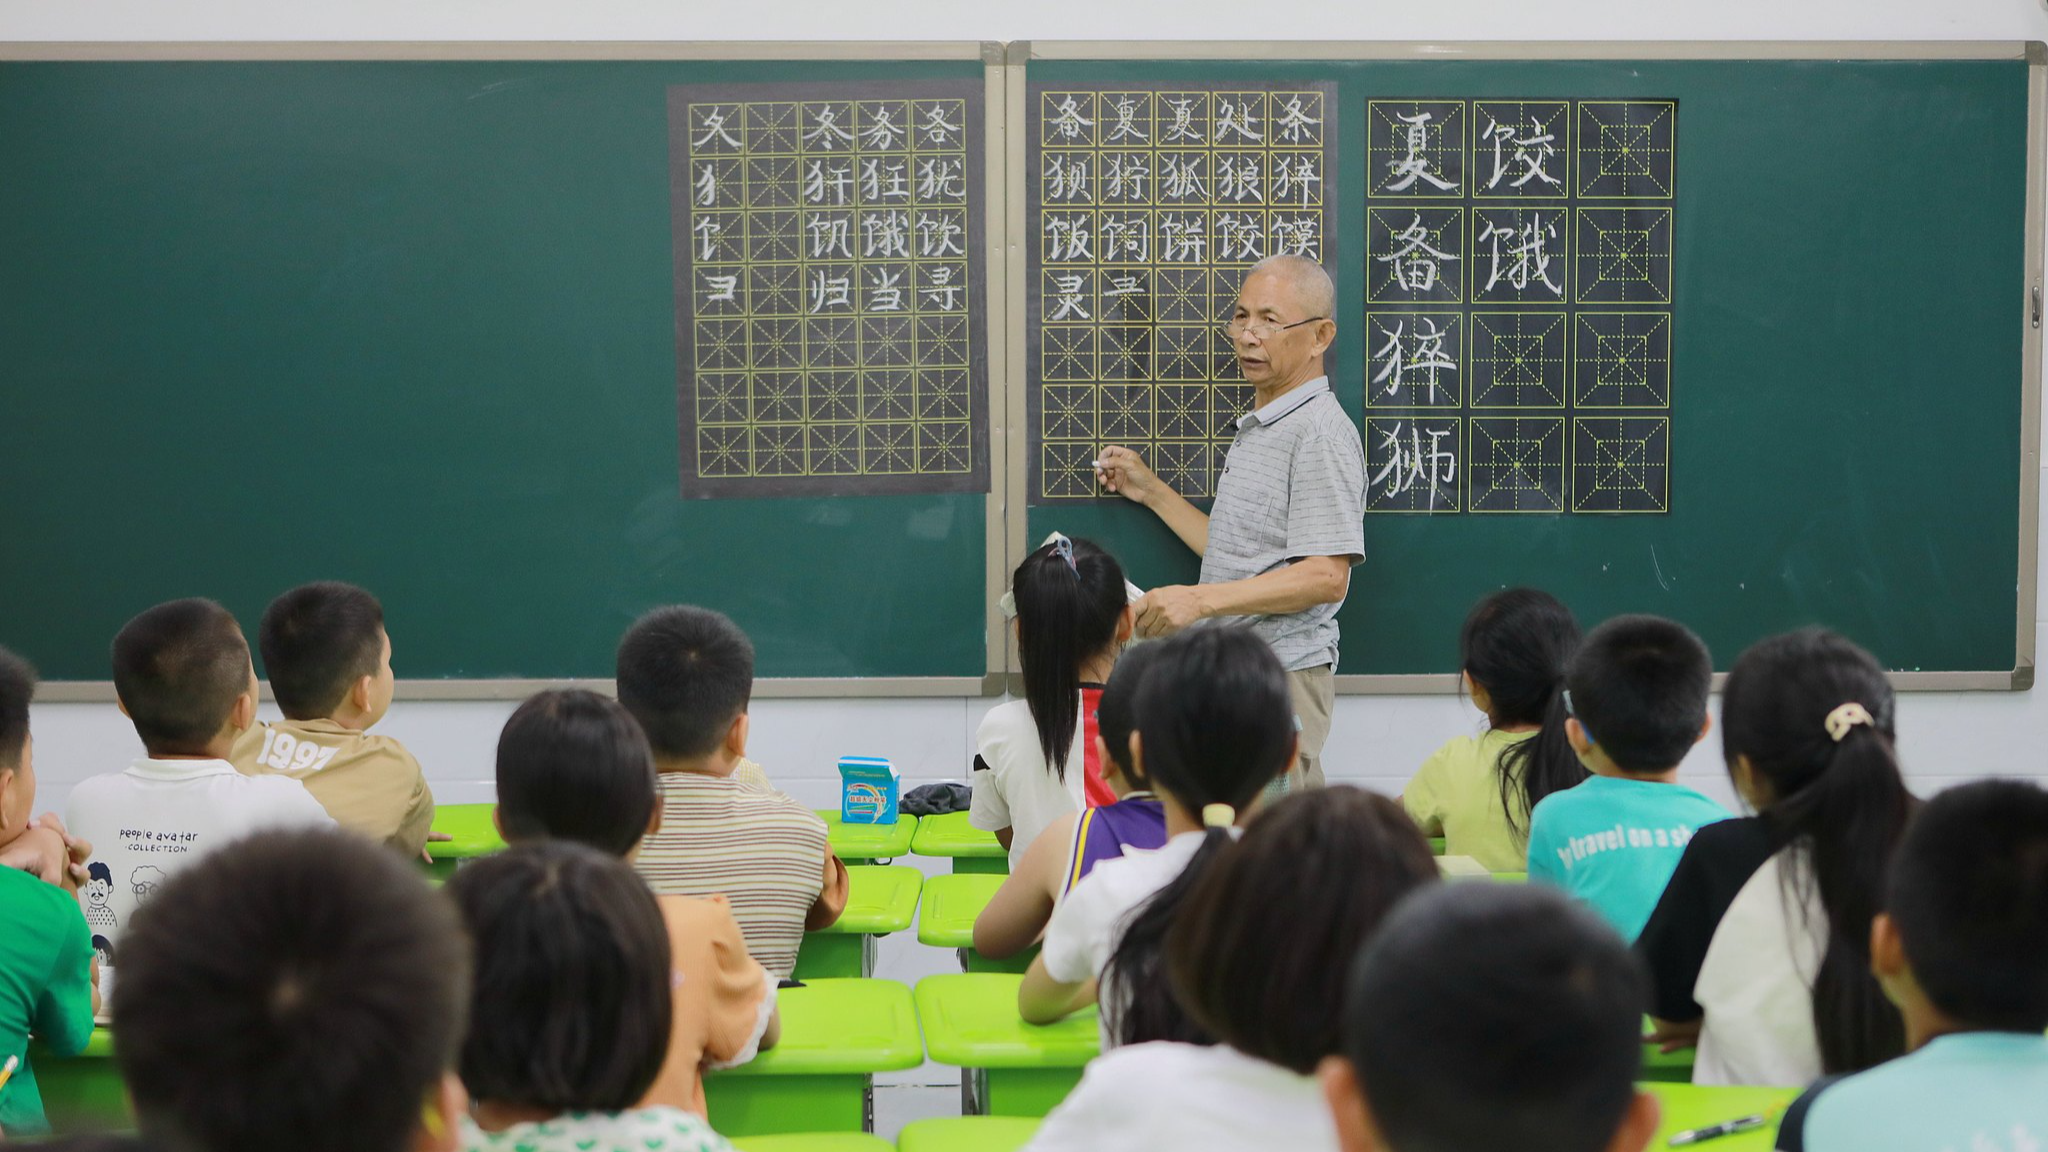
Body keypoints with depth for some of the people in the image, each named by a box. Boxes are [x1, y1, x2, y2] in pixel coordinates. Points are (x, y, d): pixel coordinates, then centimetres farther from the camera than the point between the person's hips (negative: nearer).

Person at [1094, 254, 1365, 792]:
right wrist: (1150, 490, 23)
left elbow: (1327, 577, -20)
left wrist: (1201, 600, -22)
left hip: (1282, 676, -9)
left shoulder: (1321, 431, -12)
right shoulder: (1256, 429, 20)